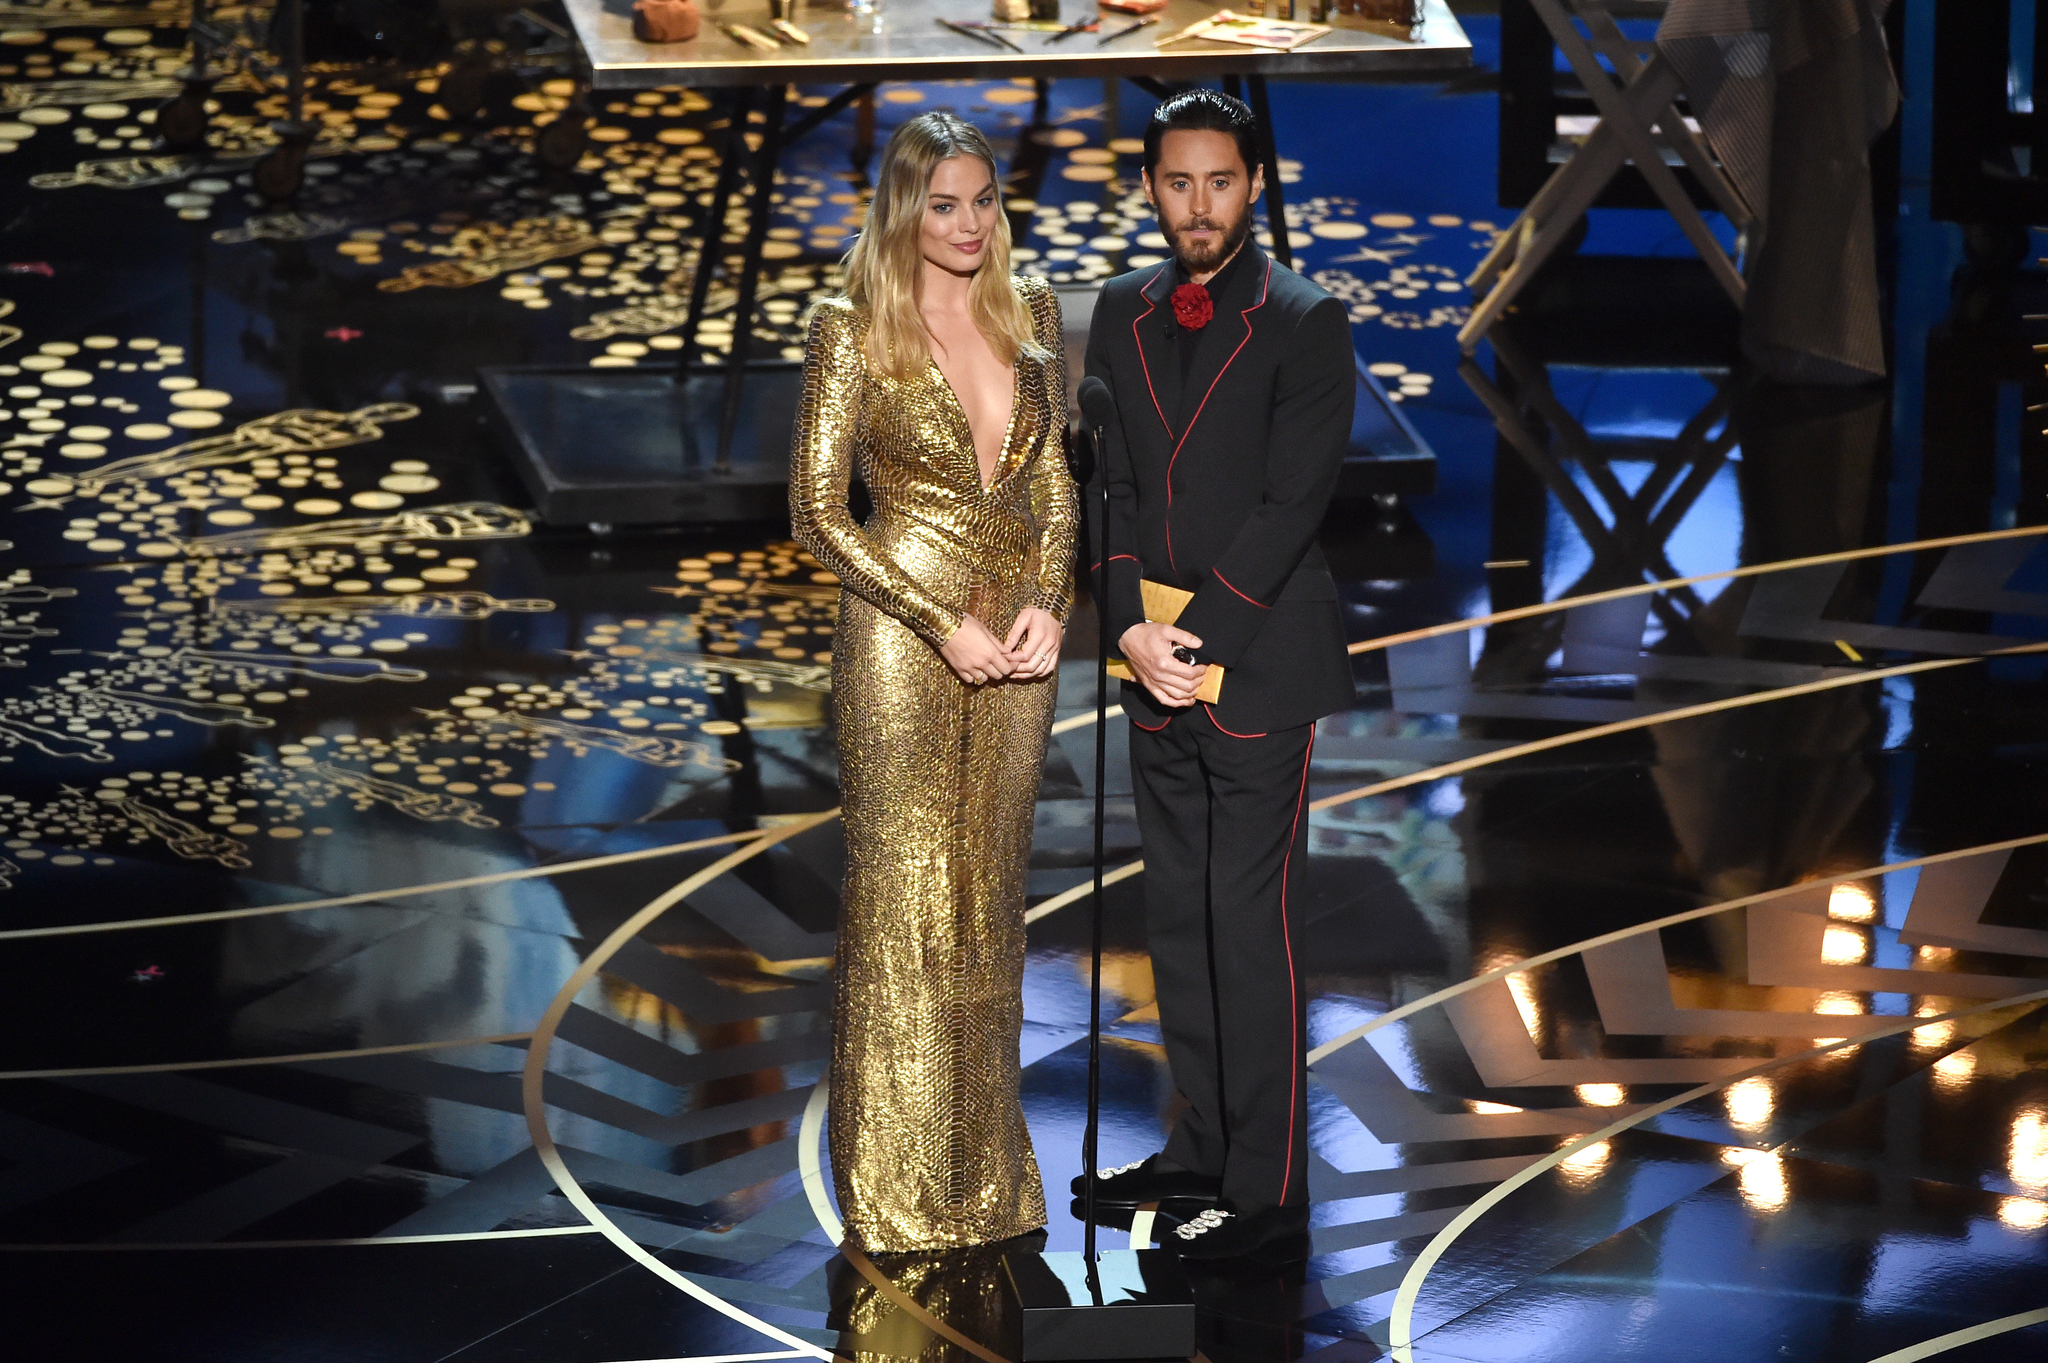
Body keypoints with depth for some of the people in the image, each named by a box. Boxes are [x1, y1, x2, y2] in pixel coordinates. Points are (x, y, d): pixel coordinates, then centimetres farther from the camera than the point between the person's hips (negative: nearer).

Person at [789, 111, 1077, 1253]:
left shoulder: (1033, 317, 7)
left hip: (1019, 639, 4)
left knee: (990, 894, 11)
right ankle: (903, 1188, 11)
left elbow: (1058, 481, 11)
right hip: (903, 635, -4)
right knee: (905, 899, 1)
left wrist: (1046, 600, -6)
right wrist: (943, 623, -14)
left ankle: (985, 1161, 22)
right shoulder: (856, 335, -7)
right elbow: (819, 511, -8)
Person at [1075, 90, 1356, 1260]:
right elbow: (1110, 477, 8)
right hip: (1158, 667, 6)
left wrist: (1199, 641, -16)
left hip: (1261, 667, -6)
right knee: (1178, 918, 12)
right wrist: (1133, 627, -7)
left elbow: (1292, 504, -12)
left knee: (1252, 924, -6)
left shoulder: (1306, 324, -6)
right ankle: (1202, 1149, 22)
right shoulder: (1123, 314, 11)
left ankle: (1267, 1190, -1)